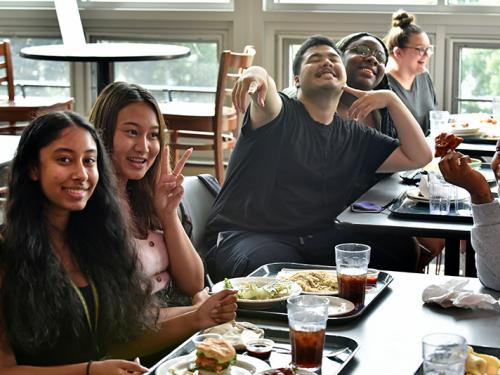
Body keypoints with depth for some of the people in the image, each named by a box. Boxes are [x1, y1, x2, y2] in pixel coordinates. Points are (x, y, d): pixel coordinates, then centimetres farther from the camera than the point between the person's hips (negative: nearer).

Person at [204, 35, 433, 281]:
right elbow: (266, 100, -21)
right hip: (247, 234, -5)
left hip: (319, 240, 5)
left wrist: (391, 99, 6)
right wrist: (257, 75, -47)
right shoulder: (280, 114, 4)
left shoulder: (355, 137, 18)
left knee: (400, 256, -18)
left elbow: (418, 157, 16)